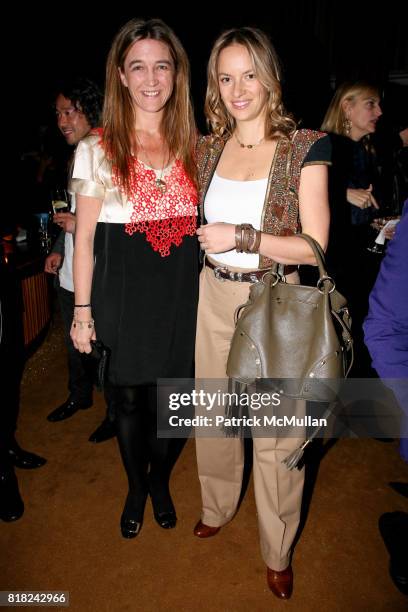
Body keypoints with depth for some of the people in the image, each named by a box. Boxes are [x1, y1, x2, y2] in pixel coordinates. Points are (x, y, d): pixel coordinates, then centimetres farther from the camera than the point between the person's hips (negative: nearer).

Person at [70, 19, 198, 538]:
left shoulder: (193, 146, 5)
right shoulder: (97, 150, -3)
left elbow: (201, 222, 10)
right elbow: (84, 238, -2)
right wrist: (82, 312, -4)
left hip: (180, 294, 2)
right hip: (122, 294, -2)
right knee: (128, 397, 13)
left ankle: (160, 482, 42)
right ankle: (135, 486, 41)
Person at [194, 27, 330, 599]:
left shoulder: (304, 147, -7)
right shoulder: (206, 148, 7)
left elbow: (314, 246, -11)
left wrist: (242, 237, -19)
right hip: (214, 298, 4)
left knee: (276, 432, 5)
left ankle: (278, 552, 30)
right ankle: (217, 506, 46)